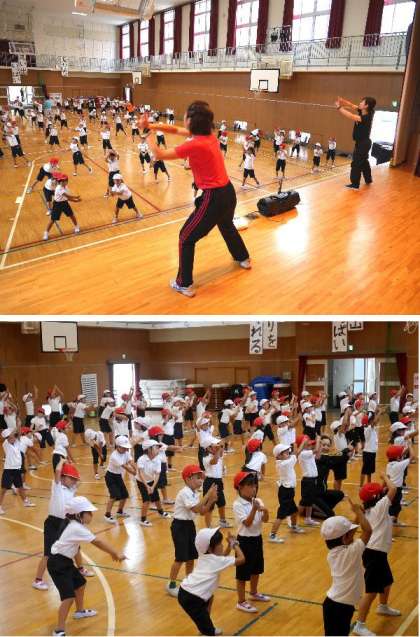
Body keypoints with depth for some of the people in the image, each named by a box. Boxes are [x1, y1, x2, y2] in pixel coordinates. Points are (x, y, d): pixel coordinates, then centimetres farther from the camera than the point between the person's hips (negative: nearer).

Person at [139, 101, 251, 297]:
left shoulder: (195, 145, -23)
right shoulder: (209, 135, 1)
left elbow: (159, 154, -15)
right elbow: (176, 130, 12)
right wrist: (152, 126, 3)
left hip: (214, 198, -9)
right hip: (227, 192, 9)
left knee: (186, 238, 4)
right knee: (227, 226, 36)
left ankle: (184, 285, 11)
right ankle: (243, 258, 59)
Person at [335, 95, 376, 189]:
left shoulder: (366, 117, -27)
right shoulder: (363, 112, -1)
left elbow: (351, 116, -37)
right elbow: (352, 106, 2)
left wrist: (339, 107, -35)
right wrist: (343, 101, -16)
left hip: (363, 143, -10)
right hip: (363, 142, 10)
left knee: (356, 163, -5)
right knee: (364, 161, 23)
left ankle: (355, 184, -1)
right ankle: (368, 179, 38)